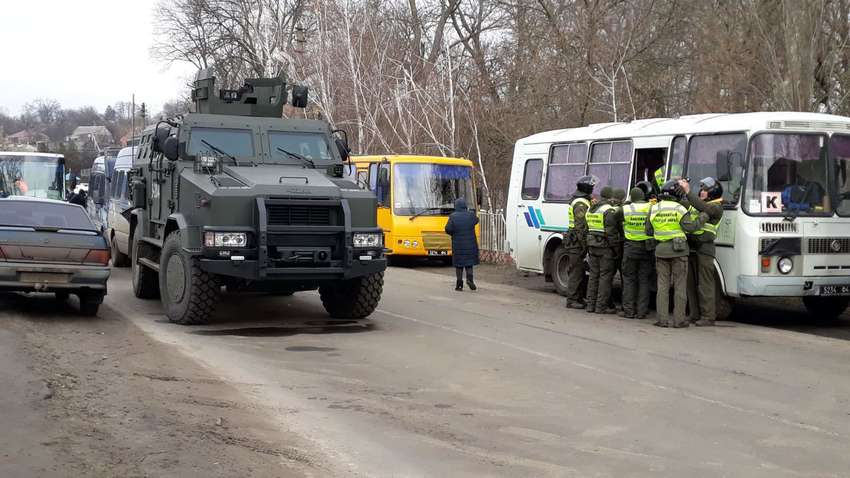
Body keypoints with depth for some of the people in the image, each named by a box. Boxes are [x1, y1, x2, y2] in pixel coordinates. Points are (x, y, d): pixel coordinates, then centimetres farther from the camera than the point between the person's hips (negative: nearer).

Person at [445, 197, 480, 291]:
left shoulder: (453, 217, -10)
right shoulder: (471, 215, -4)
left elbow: (448, 229, -14)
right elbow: (476, 220, 17)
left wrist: (454, 233, 7)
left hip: (458, 245, -1)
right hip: (470, 244, 1)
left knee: (459, 264, 6)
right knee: (469, 263, 13)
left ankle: (459, 284, 5)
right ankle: (469, 278, -8)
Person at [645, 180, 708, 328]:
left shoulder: (653, 209, 5)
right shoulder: (678, 209, -9)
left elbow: (648, 231, 9)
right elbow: (689, 227, -14)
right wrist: (703, 217, 1)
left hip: (661, 250, 4)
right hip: (678, 250, -4)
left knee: (663, 285, 8)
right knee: (679, 286, 3)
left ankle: (662, 319, 4)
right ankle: (679, 320, 2)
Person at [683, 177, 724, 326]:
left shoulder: (716, 207, -4)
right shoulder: (695, 203, 20)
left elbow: (703, 208, -23)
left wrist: (688, 191, -25)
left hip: (704, 248, -7)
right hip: (690, 247, 7)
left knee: (705, 284, -7)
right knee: (691, 283, 9)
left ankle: (708, 317, -4)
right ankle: (695, 315, 15)